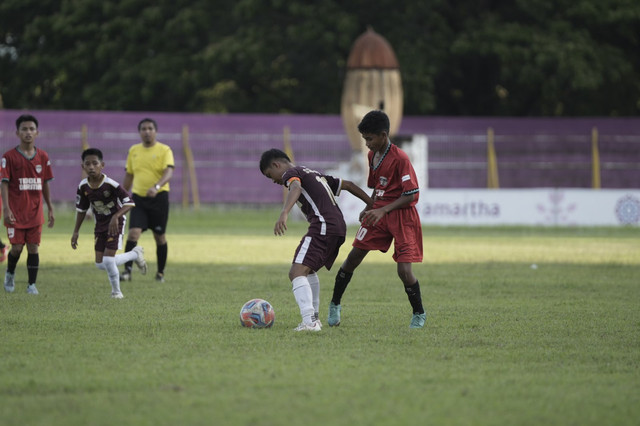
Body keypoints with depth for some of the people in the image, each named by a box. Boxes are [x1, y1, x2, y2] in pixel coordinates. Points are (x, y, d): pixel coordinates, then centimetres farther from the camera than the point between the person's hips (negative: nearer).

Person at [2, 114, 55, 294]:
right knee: (17, 247, -4)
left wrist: (50, 209, 13)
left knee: (33, 247, 1)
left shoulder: (43, 156, 6)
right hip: (16, 212, -3)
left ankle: (31, 284, 9)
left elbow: (45, 184, 13)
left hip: (35, 211, 3)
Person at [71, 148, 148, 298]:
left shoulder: (110, 184, -24)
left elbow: (129, 203, -24)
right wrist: (76, 232, 7)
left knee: (108, 260, -15)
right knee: (100, 264, 4)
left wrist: (116, 216, -39)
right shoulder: (83, 186, -7)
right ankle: (135, 254, 26)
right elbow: (81, 209, 8)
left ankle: (116, 291, 13)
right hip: (100, 225, 6)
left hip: (115, 224, -6)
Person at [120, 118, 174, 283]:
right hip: (138, 198, 2)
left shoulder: (164, 150, -4)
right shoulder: (133, 151, 10)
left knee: (160, 237, 6)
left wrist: (156, 186, -36)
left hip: (159, 198, -2)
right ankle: (127, 271, -16)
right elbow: (128, 177, 18)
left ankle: (160, 273, 21)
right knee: (133, 233, -14)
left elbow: (168, 173, -18)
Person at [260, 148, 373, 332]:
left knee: (297, 272, -17)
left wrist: (284, 213, -40)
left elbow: (296, 188, -23)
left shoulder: (291, 173, 2)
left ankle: (309, 322, -32)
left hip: (322, 226, -10)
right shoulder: (316, 174, 30)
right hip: (339, 227, 10)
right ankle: (314, 317, 31)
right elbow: (348, 185, 34)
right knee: (308, 270, 29)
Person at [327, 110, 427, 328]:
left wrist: (383, 210, -23)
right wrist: (369, 208, 6)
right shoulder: (372, 155, 8)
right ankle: (335, 304, 14)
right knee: (354, 256, -1)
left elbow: (411, 195, -18)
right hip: (379, 212, 7)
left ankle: (419, 314, 10)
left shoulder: (400, 158, -17)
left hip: (402, 214, -7)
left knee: (404, 269, -12)